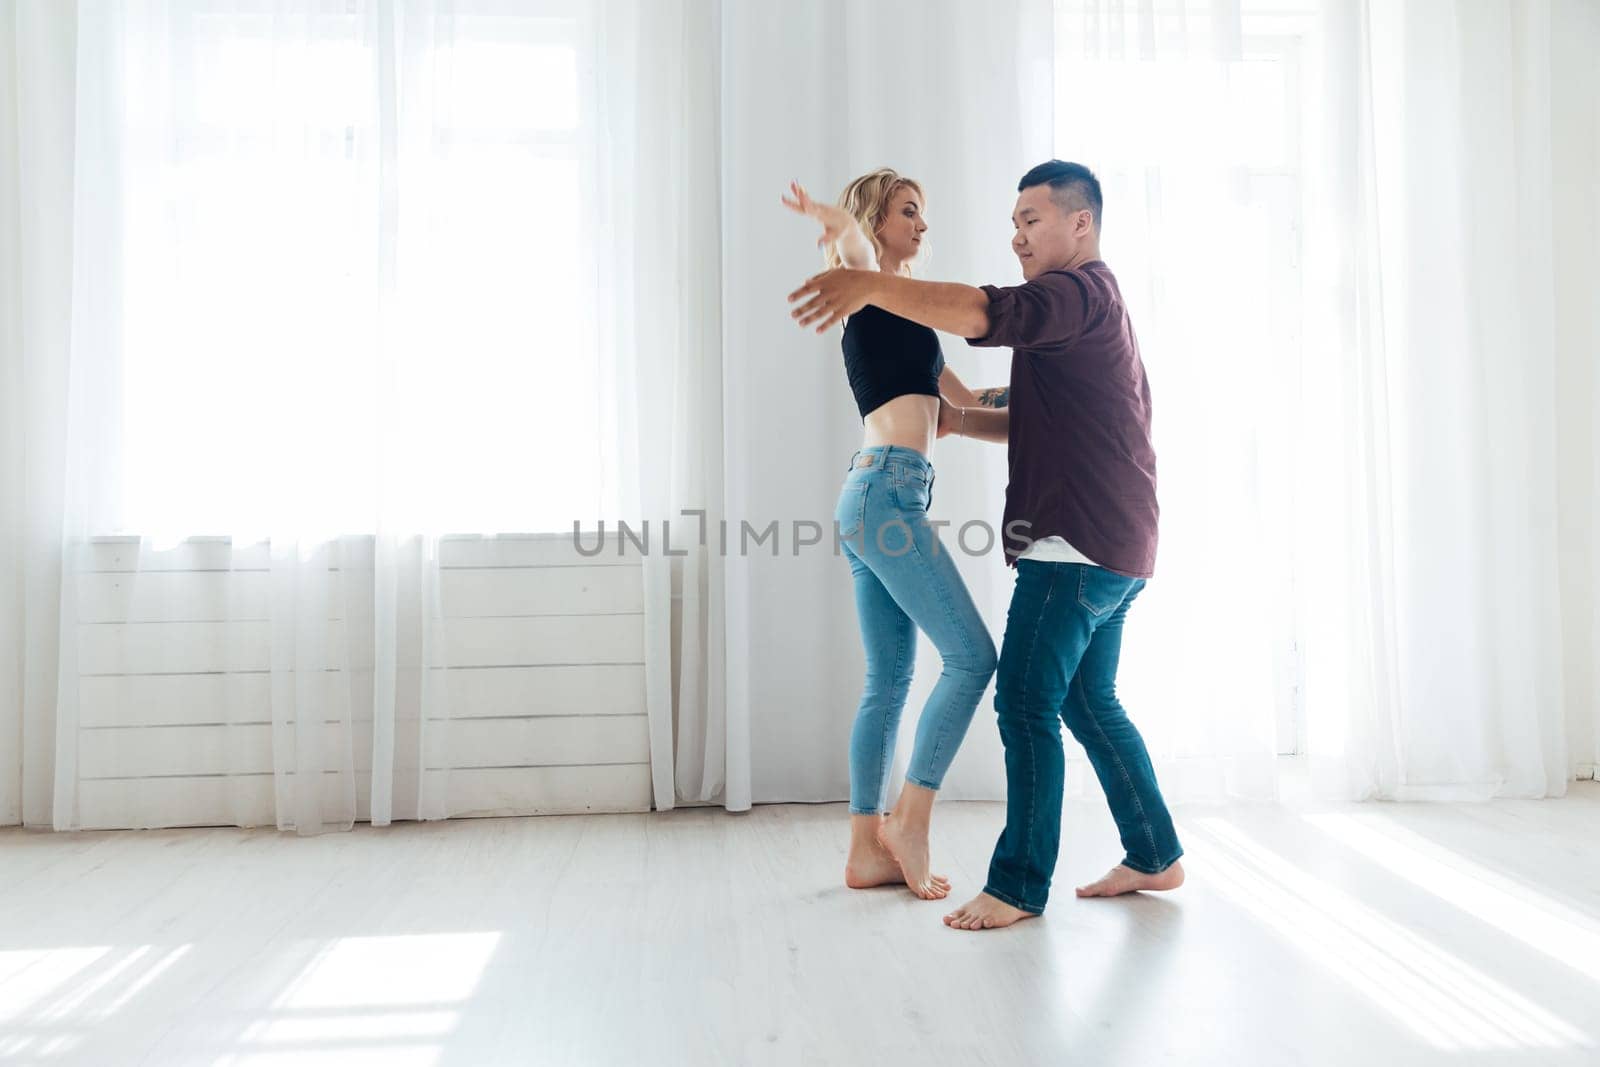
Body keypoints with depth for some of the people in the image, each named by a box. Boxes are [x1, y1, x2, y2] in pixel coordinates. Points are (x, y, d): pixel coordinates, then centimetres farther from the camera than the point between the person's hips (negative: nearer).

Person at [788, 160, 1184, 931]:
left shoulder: (1080, 293, -9)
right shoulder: (1087, 309, 24)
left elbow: (989, 314, -29)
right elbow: (1042, 423, 27)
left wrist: (872, 285, -35)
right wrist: (959, 422, 13)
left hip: (1077, 542, -11)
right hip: (1110, 546, 11)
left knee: (1027, 704, -9)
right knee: (1088, 703, 16)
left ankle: (1019, 885, -3)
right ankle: (1154, 857, 25)